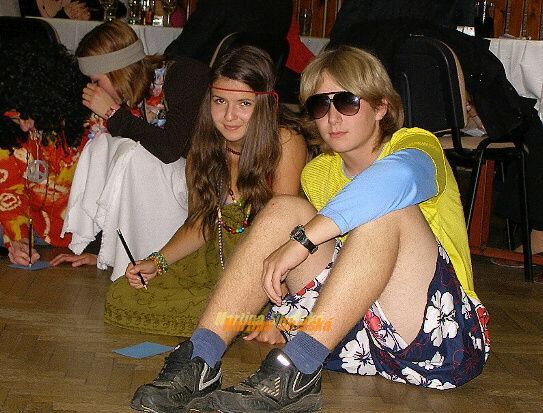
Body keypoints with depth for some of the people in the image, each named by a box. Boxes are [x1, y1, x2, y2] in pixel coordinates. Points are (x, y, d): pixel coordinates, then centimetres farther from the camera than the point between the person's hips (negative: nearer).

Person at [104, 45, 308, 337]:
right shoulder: (203, 149, -1)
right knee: (121, 297, -5)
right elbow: (201, 222, 7)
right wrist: (157, 262, -6)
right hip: (216, 260, 6)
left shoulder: (286, 145, -19)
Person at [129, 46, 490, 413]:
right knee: (285, 209, -11)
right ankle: (199, 360, -24)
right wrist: (277, 314, -4)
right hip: (350, 333, 5)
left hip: (442, 335, -5)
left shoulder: (418, 145, -8)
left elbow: (398, 176, -33)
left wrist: (301, 240, -37)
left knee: (386, 207, -29)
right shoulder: (319, 172, 14)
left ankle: (294, 370, -37)